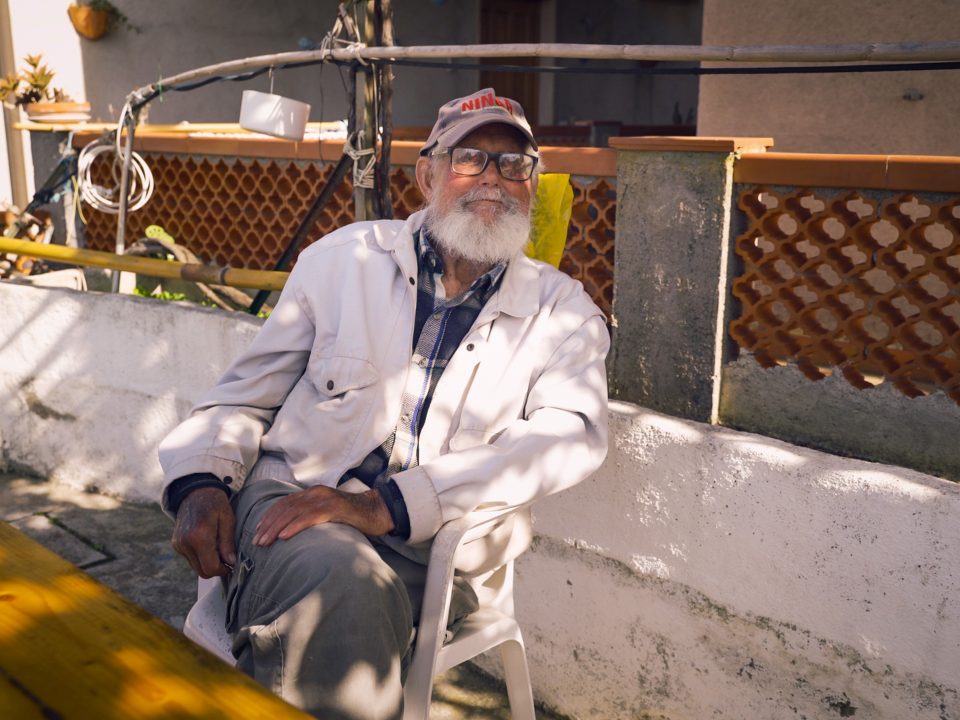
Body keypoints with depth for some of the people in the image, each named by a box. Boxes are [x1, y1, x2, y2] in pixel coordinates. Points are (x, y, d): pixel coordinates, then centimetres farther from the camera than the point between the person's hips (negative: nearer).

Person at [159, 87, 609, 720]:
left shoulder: (560, 309, 8)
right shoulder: (345, 257, 12)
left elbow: (573, 435, -10)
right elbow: (249, 392, 16)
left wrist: (386, 505, -21)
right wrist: (202, 480, -6)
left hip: (423, 546, 0)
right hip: (290, 500, 1)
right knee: (340, 581, -35)